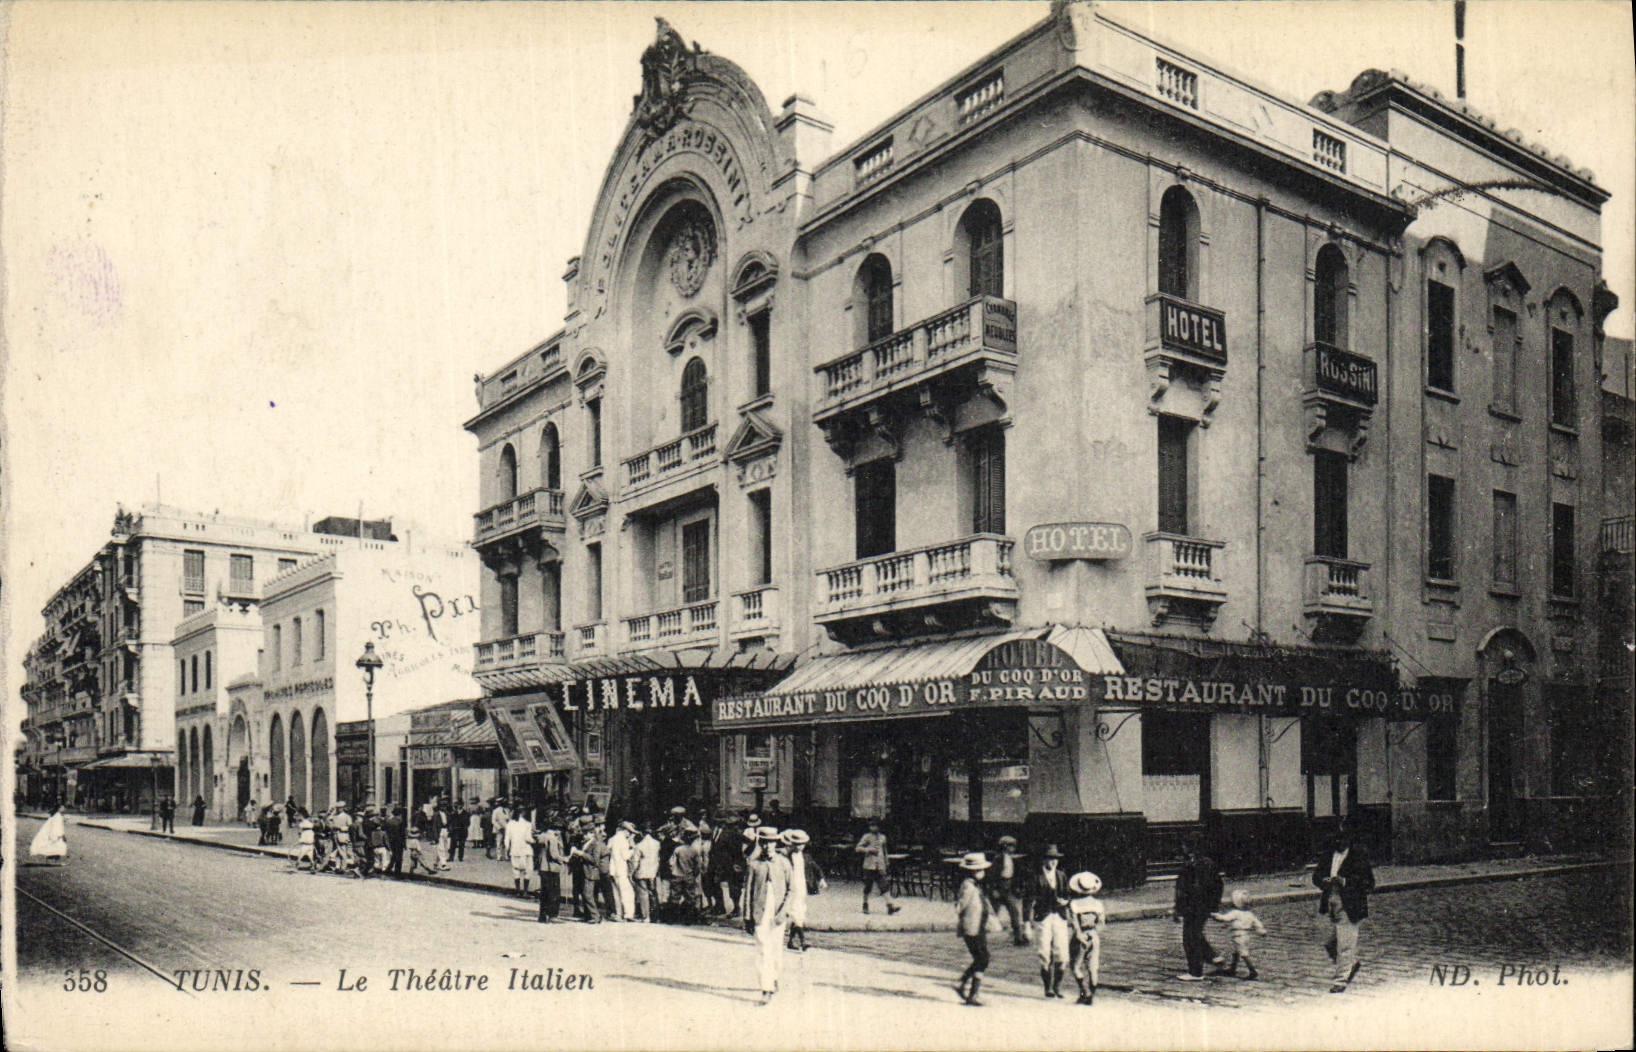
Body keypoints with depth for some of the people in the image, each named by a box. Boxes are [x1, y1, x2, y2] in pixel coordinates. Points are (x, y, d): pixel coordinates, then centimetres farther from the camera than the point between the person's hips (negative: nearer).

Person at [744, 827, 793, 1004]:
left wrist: (784, 911, -6)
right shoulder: (754, 864, 1)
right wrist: (747, 917, 2)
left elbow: (790, 889, 6)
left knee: (776, 948, 10)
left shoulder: (784, 863, 4)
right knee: (762, 949, -7)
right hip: (760, 913, -1)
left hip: (778, 912, 1)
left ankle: (774, 978, 35)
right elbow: (748, 891, 4)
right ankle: (766, 989, -5)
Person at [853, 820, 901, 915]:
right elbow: (858, 848, -3)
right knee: (867, 886, 5)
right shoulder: (867, 837, 0)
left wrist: (886, 862, 22)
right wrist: (869, 849, -16)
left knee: (885, 886, -9)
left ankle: (890, 905, -15)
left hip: (880, 866, 2)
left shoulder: (882, 837, 12)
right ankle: (865, 905, 21)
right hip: (869, 865, -2)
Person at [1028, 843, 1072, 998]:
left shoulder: (1062, 876, 12)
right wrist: (1030, 920, -6)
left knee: (1062, 953, -2)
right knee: (1045, 954, -3)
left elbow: (1067, 896, 18)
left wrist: (1065, 901, -4)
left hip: (1060, 917, 3)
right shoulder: (1037, 877, -1)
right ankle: (1048, 987, 7)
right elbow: (1031, 899, -2)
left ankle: (1058, 985, 13)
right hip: (1043, 917, -3)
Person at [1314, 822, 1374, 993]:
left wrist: (1345, 881, -19)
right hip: (1332, 906, 6)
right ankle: (1351, 964, 37)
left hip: (1349, 907, -6)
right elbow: (1316, 875, 15)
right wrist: (1324, 880, -8)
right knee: (1330, 945, 13)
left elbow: (1369, 883, -8)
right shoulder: (1330, 853, 11)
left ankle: (1340, 981, 4)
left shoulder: (1359, 855, -6)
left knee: (1345, 946, -5)